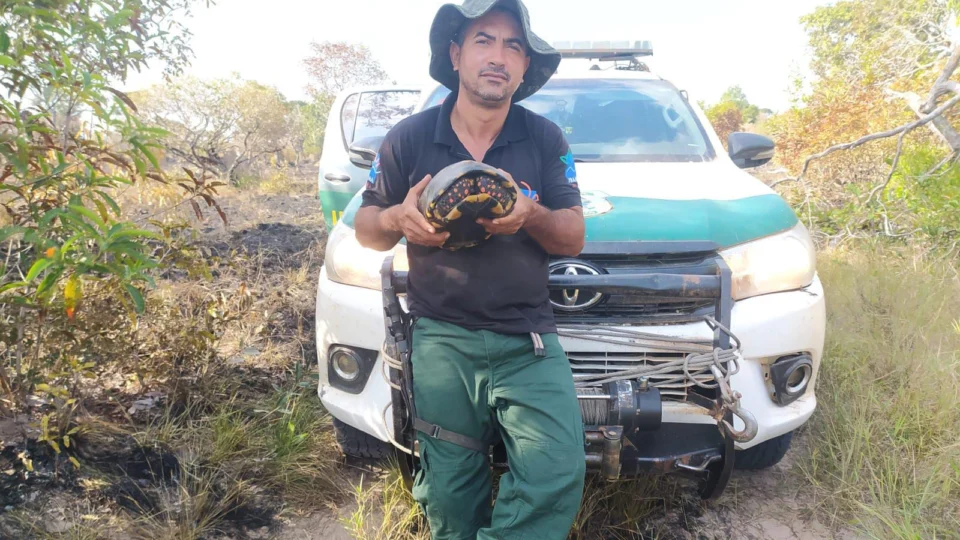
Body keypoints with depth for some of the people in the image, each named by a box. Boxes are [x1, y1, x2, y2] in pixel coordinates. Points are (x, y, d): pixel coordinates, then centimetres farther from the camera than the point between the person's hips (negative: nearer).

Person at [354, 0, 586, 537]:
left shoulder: (545, 140, 3)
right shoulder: (409, 138, 3)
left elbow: (574, 238, 3)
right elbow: (366, 229, 11)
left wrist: (531, 216, -19)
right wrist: (398, 218, -13)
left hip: (529, 338, 0)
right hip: (441, 340, 0)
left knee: (558, 476, -18)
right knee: (450, 495, 6)